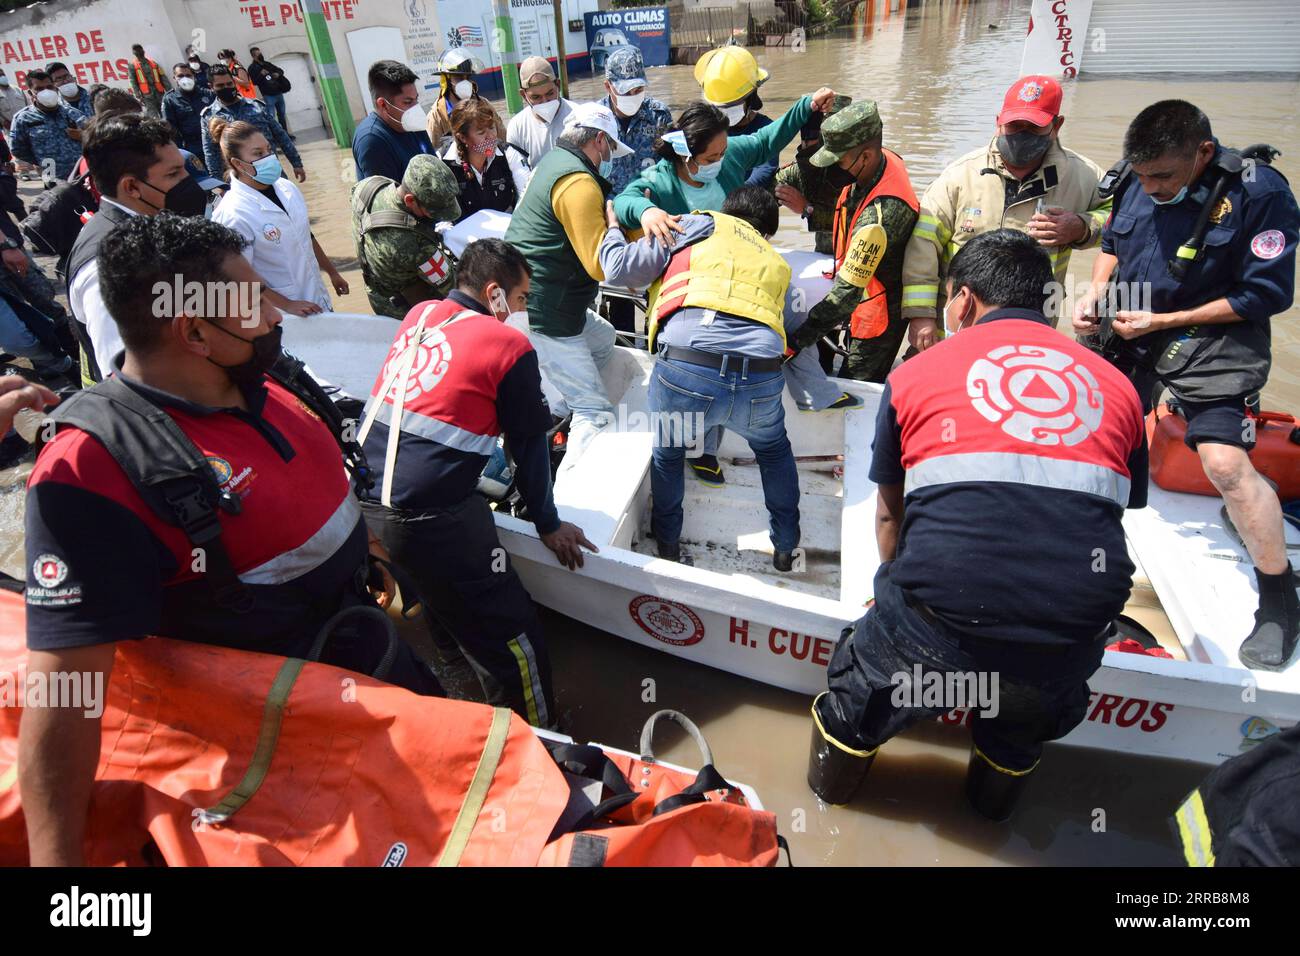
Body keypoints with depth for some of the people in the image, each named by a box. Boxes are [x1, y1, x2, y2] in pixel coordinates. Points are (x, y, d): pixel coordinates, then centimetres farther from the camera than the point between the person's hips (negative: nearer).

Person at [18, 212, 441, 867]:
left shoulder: (264, 383, -6)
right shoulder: (93, 469, -29)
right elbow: (64, 681, -30)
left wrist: (364, 548, 21)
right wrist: (55, 859, -30)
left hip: (370, 641, 7)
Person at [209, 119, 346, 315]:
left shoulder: (286, 188, 0)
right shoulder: (232, 215, -19)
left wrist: (332, 272, 20)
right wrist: (288, 306, -19)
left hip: (318, 298, 6)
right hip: (281, 314, -6)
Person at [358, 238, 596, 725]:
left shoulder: (419, 315, 13)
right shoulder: (510, 346, -5)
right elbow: (529, 446, 1)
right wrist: (548, 525, 13)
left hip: (359, 500, 8)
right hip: (431, 519, -8)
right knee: (513, 640, 4)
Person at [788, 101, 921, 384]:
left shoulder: (882, 212, -34)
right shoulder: (885, 159, -8)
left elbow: (848, 291, -34)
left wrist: (797, 340, -34)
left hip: (880, 312, -9)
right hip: (865, 301, 9)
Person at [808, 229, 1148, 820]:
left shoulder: (914, 374, 8)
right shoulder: (1117, 387, 15)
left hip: (937, 629, -3)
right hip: (1072, 646, 4)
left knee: (862, 684, 28)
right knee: (1027, 712, 36)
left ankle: (830, 782, 54)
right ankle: (993, 801, 62)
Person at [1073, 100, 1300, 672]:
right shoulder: (1135, 182, -1)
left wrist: (1162, 320, -18)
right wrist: (1095, 291, -3)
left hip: (1215, 342, -6)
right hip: (1131, 335, 6)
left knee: (1226, 463, -17)